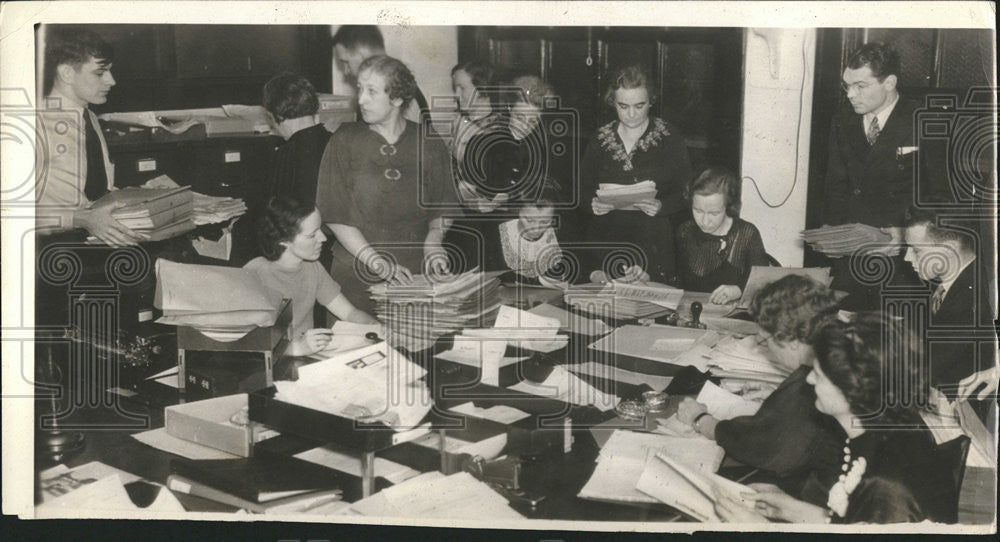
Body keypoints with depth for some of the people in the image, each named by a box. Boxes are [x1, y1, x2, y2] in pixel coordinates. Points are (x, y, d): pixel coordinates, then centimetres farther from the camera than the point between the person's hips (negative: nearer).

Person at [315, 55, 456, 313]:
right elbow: (335, 214, -4)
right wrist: (378, 263, -13)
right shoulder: (345, 140, 1)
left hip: (416, 273, 1)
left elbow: (442, 207, 12)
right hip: (357, 276, -1)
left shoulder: (428, 144, 5)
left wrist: (434, 239, -9)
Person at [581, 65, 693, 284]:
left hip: (654, 241, -2)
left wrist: (662, 206, -18)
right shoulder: (601, 138, 9)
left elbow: (686, 192, 0)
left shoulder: (668, 137, 1)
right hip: (605, 239, 2)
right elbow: (582, 187, 12)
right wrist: (593, 204, -9)